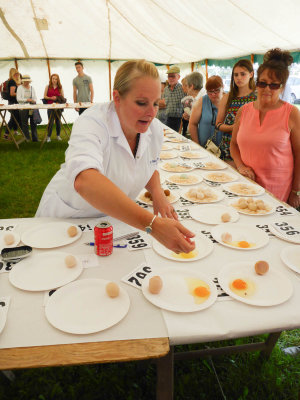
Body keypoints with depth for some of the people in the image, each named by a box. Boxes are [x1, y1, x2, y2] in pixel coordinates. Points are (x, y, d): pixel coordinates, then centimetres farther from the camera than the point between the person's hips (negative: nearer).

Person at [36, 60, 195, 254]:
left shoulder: (155, 129, -6)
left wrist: (157, 192, -10)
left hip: (115, 218, 4)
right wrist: (152, 224, -56)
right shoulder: (92, 123, -27)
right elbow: (84, 180, -47)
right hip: (66, 216, -3)